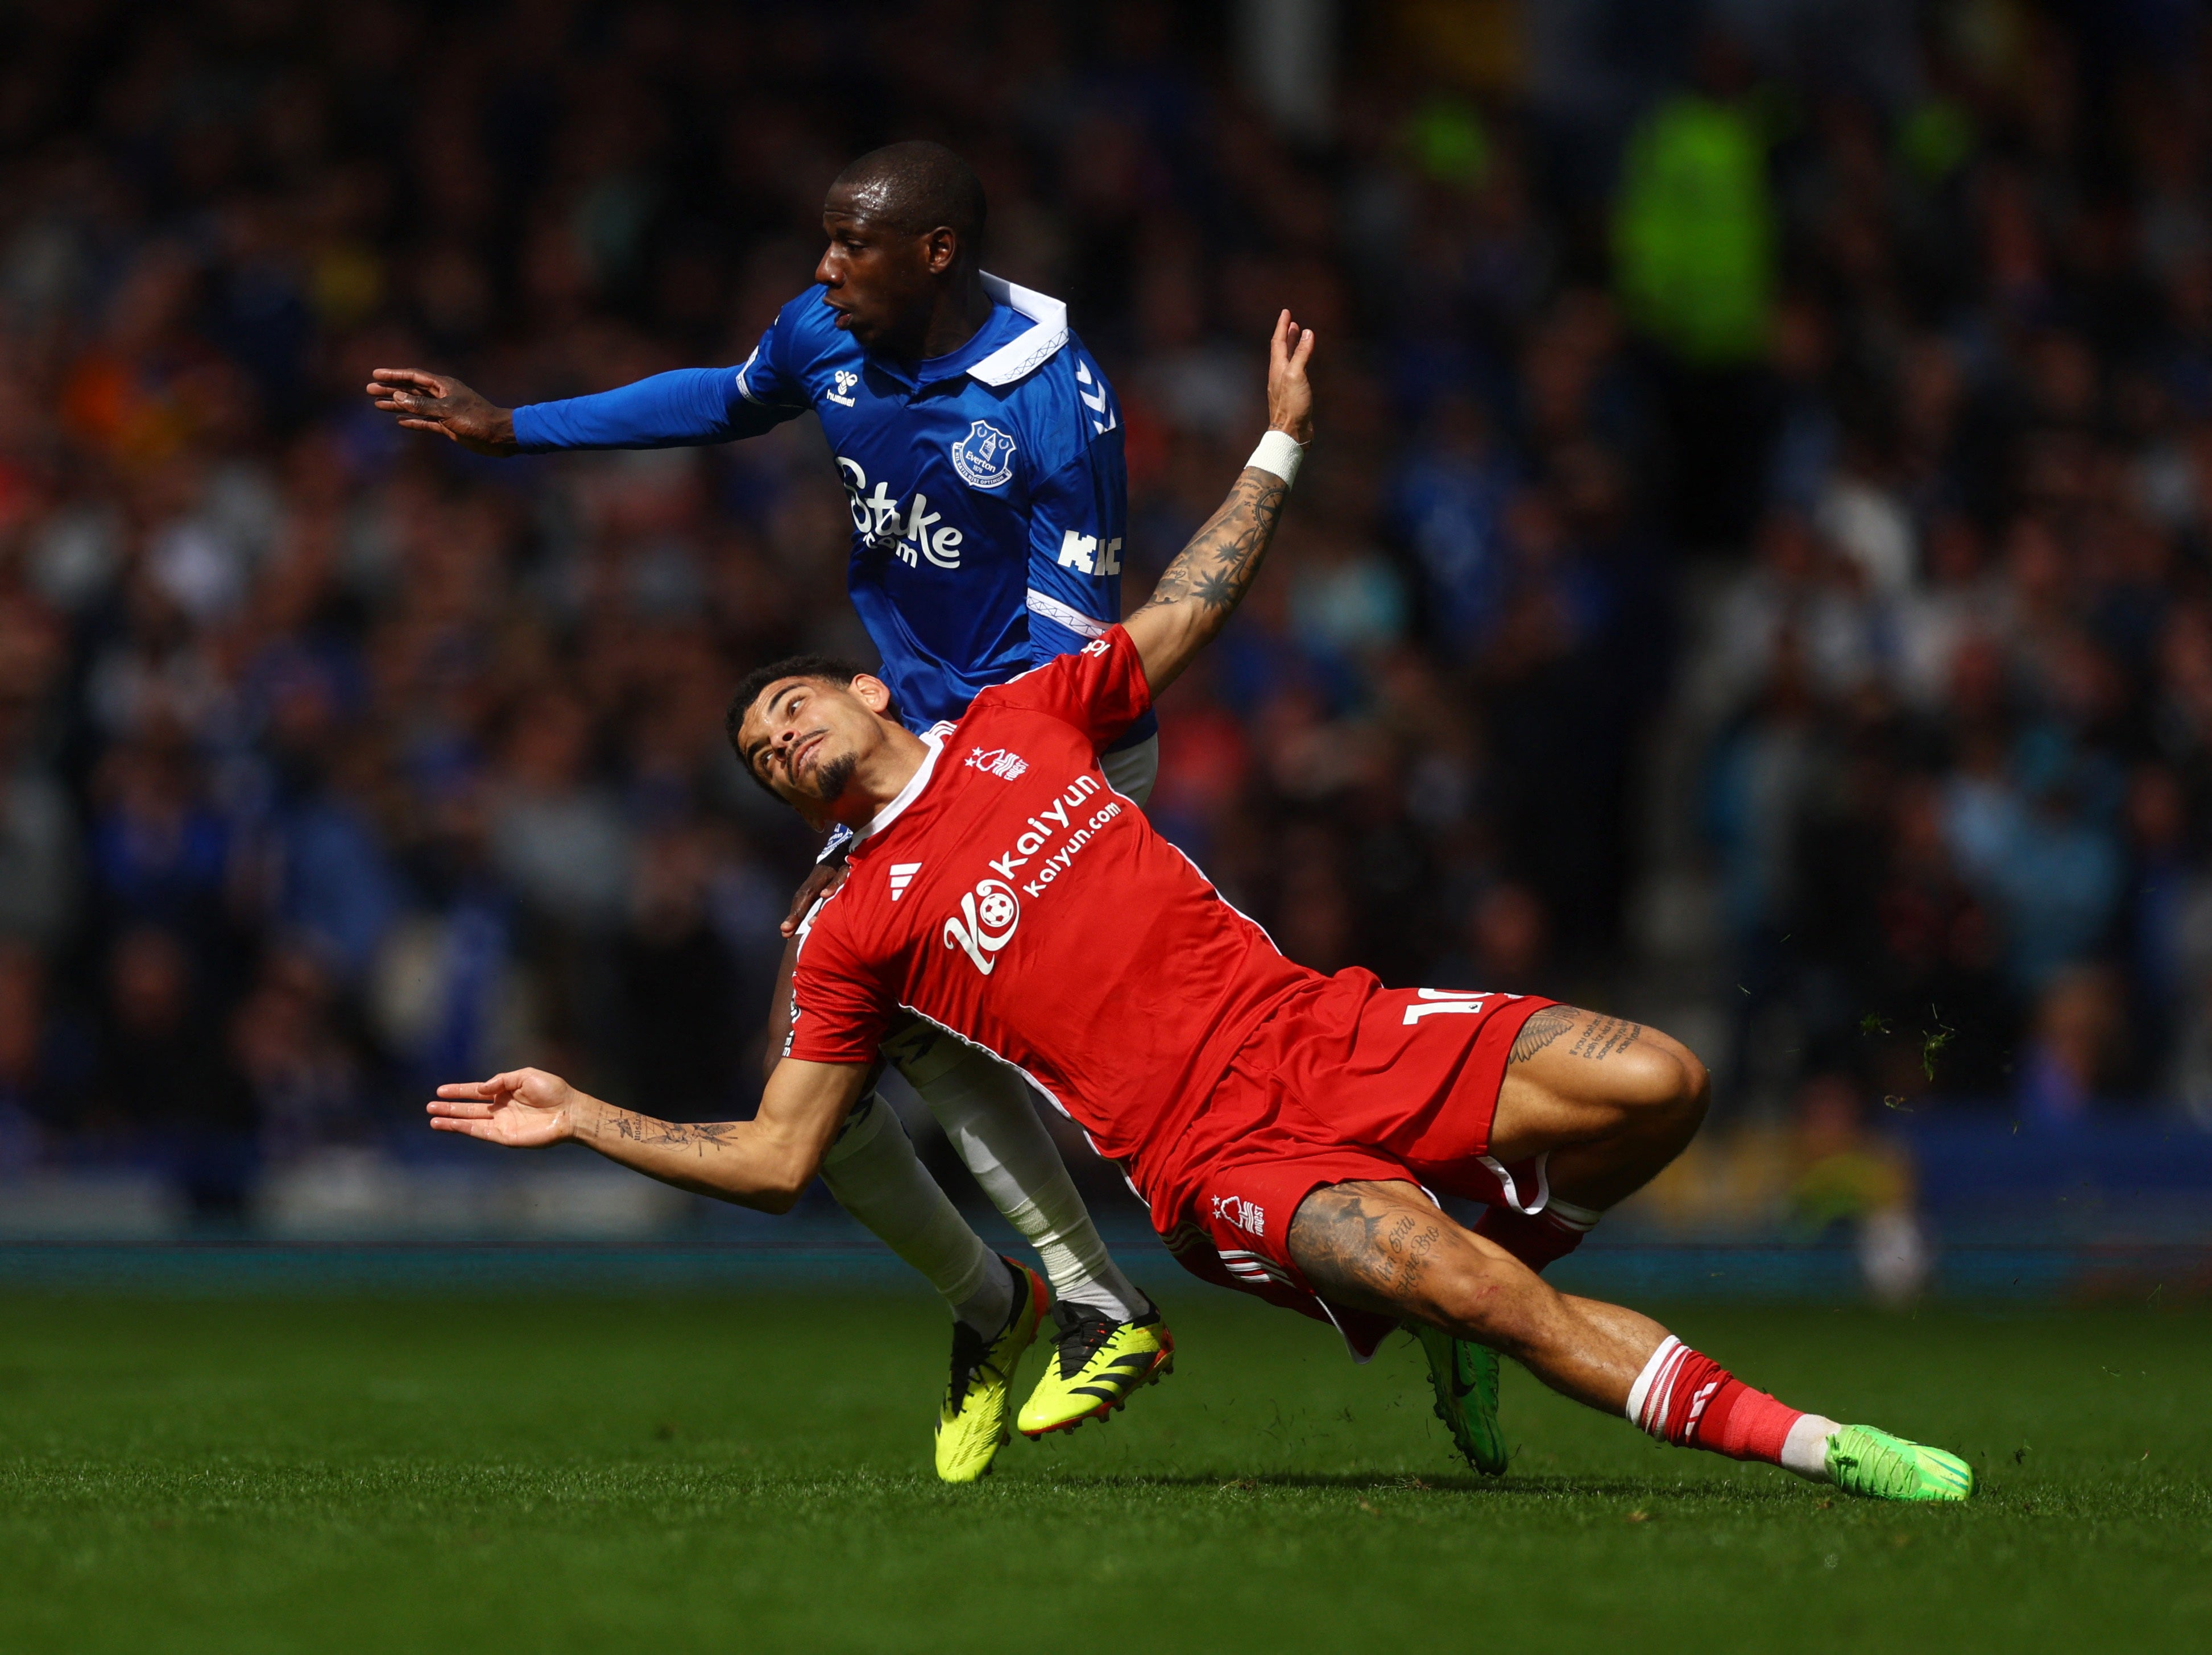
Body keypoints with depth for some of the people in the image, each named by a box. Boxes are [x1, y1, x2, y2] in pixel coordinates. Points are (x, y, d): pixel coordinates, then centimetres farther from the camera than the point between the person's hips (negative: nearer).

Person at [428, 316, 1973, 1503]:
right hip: (1211, 1161, -4)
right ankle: (1809, 1444, -24)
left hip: (1320, 1033, 4)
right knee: (1479, 1294, -30)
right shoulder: (856, 930, 8)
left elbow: (1192, 611, 29)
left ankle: (1480, 1286, 9)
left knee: (1656, 1083, -15)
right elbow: (776, 1159, 10)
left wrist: (1280, 440, 29)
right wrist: (581, 1116, 3)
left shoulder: (1020, 722, 17)